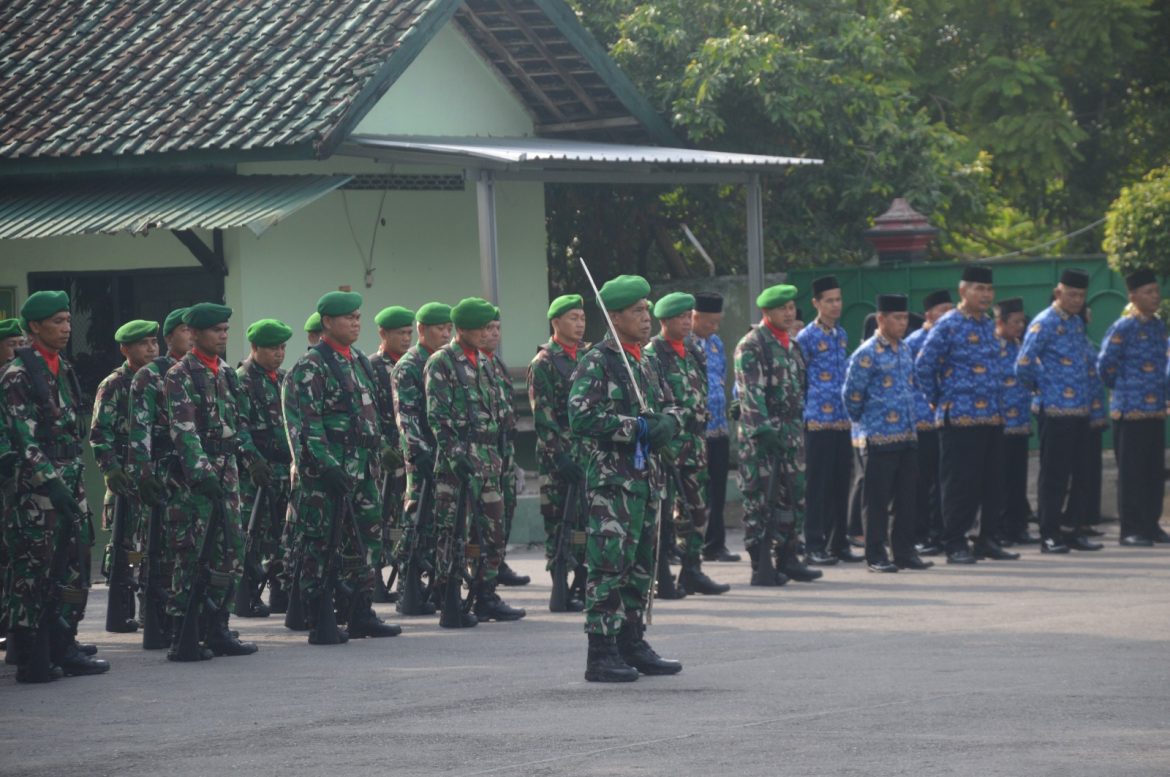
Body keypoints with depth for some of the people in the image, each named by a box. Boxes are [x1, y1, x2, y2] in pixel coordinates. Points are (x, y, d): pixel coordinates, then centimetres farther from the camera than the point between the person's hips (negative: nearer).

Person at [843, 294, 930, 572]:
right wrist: (863, 421, 5)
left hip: (908, 435, 7)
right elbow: (851, 393, -7)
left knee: (907, 497, 8)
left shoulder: (906, 350, 12)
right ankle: (876, 556, 2)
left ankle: (904, 552, 15)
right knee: (878, 499, -2)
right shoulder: (867, 354, -10)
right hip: (880, 438, -7)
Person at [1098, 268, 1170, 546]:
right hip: (1130, 409, -7)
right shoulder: (1123, 328, -11)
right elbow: (1105, 364, -8)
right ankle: (1130, 530, -1)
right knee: (1131, 472, -4)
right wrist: (1122, 387, 3)